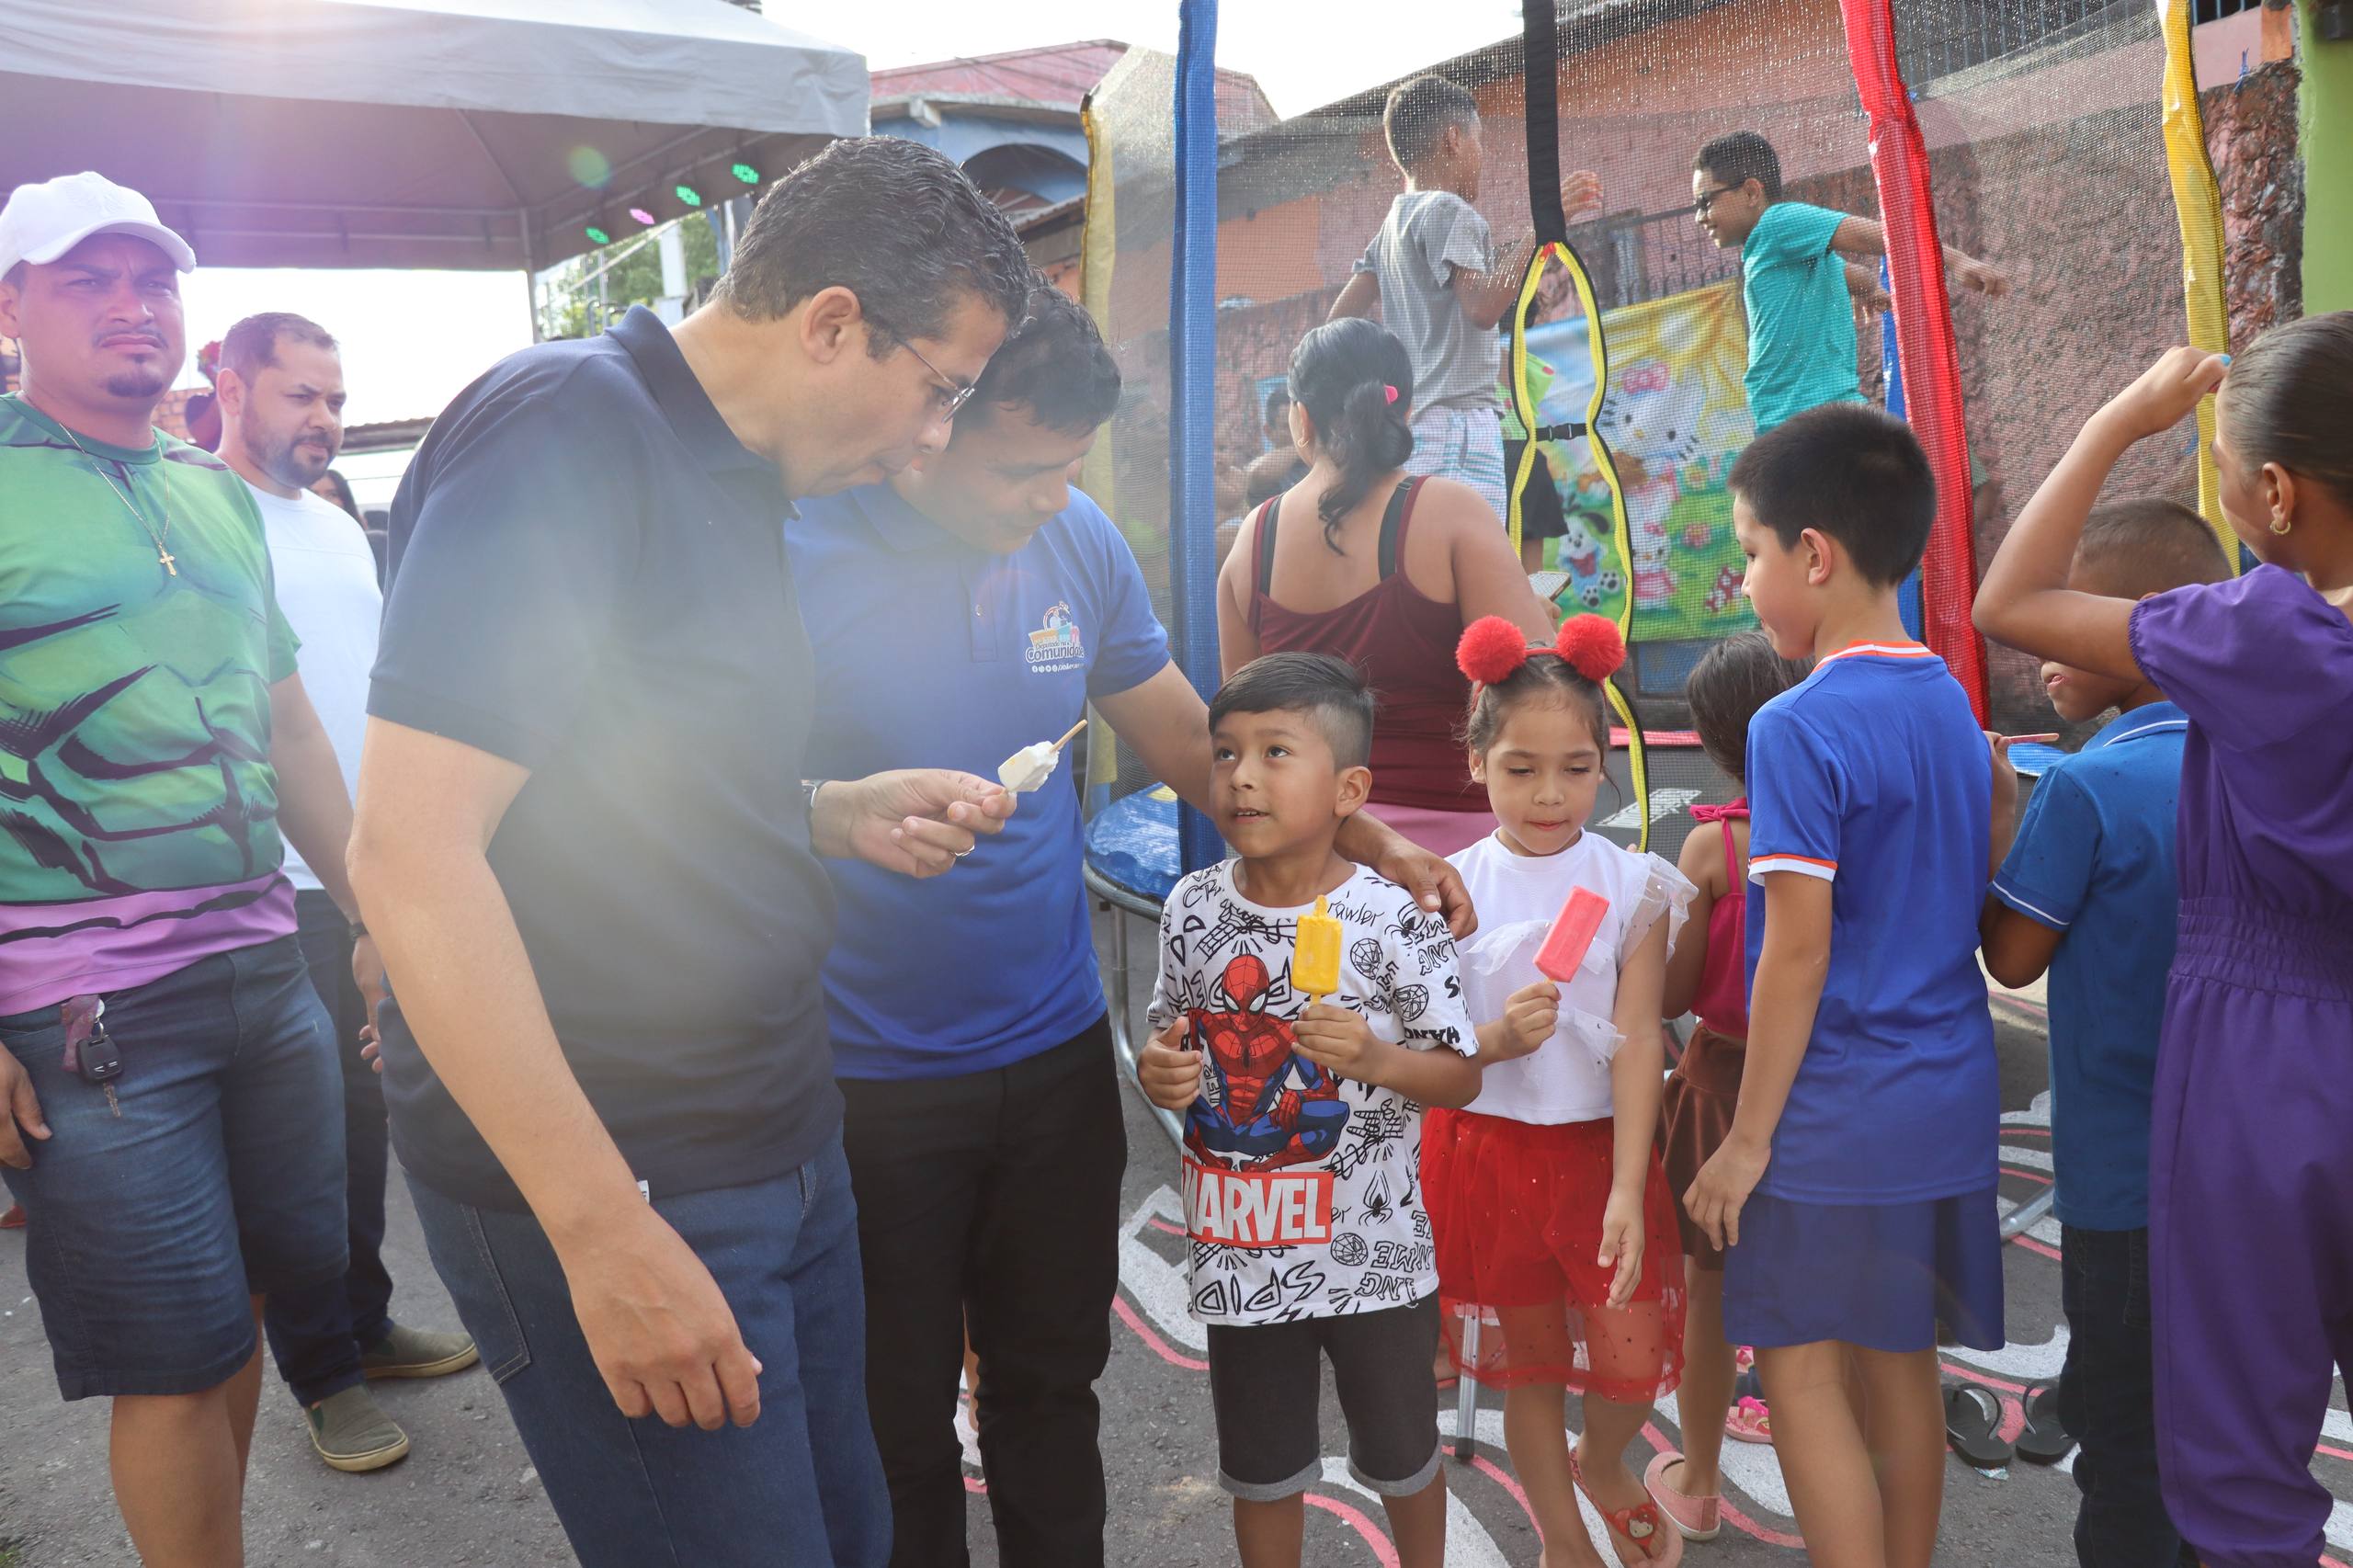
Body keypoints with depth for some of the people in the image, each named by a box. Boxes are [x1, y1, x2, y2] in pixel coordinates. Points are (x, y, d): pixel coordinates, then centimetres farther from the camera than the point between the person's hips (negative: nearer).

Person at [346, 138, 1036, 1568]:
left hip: (780, 1148, 9)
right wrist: (607, 1234, -22)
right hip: (609, 1189, -9)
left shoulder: (734, 480, 12)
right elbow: (415, 852, -24)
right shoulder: (567, 429, -17)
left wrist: (843, 814, 4)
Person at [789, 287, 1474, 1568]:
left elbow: (1187, 743, 8)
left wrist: (1372, 845, 0)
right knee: (895, 1424, 13)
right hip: (868, 1082, -4)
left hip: (1055, 1054, 4)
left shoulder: (1079, 540, -2)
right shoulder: (800, 550, -16)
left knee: (1051, 1384, 20)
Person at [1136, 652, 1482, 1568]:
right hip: (1242, 1248, 2)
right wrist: (1159, 1075, -13)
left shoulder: (1393, 919, -15)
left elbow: (1461, 1075, -9)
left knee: (1400, 1453, 21)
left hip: (1374, 1251, -2)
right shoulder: (1194, 909, -5)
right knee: (1260, 1467, 20)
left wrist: (1375, 1059, -27)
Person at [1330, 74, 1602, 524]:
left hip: (1407, 428, 10)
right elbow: (1483, 307, -19)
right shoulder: (1448, 211, -5)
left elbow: (1340, 319, 20)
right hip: (1456, 424, -9)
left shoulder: (1394, 222, 20)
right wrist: (1544, 224, -20)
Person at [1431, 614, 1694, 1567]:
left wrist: (1628, 1189, -17)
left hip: (1601, 1146, 0)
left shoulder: (1633, 885, -7)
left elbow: (1639, 1040, -11)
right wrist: (1495, 1040, -25)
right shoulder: (1452, 890, -6)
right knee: (1532, 1362, 14)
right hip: (1488, 1149, 0)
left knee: (1633, 1360, 0)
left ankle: (1603, 1465, 37)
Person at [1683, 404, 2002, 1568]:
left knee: (1801, 1372, 2)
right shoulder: (1951, 703, 8)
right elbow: (1968, 902, 13)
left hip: (1839, 1110, -8)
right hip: (1950, 1095, 8)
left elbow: (1798, 951, -18)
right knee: (1898, 1365, 18)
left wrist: (1748, 1136, -11)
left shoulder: (1798, 727, -17)